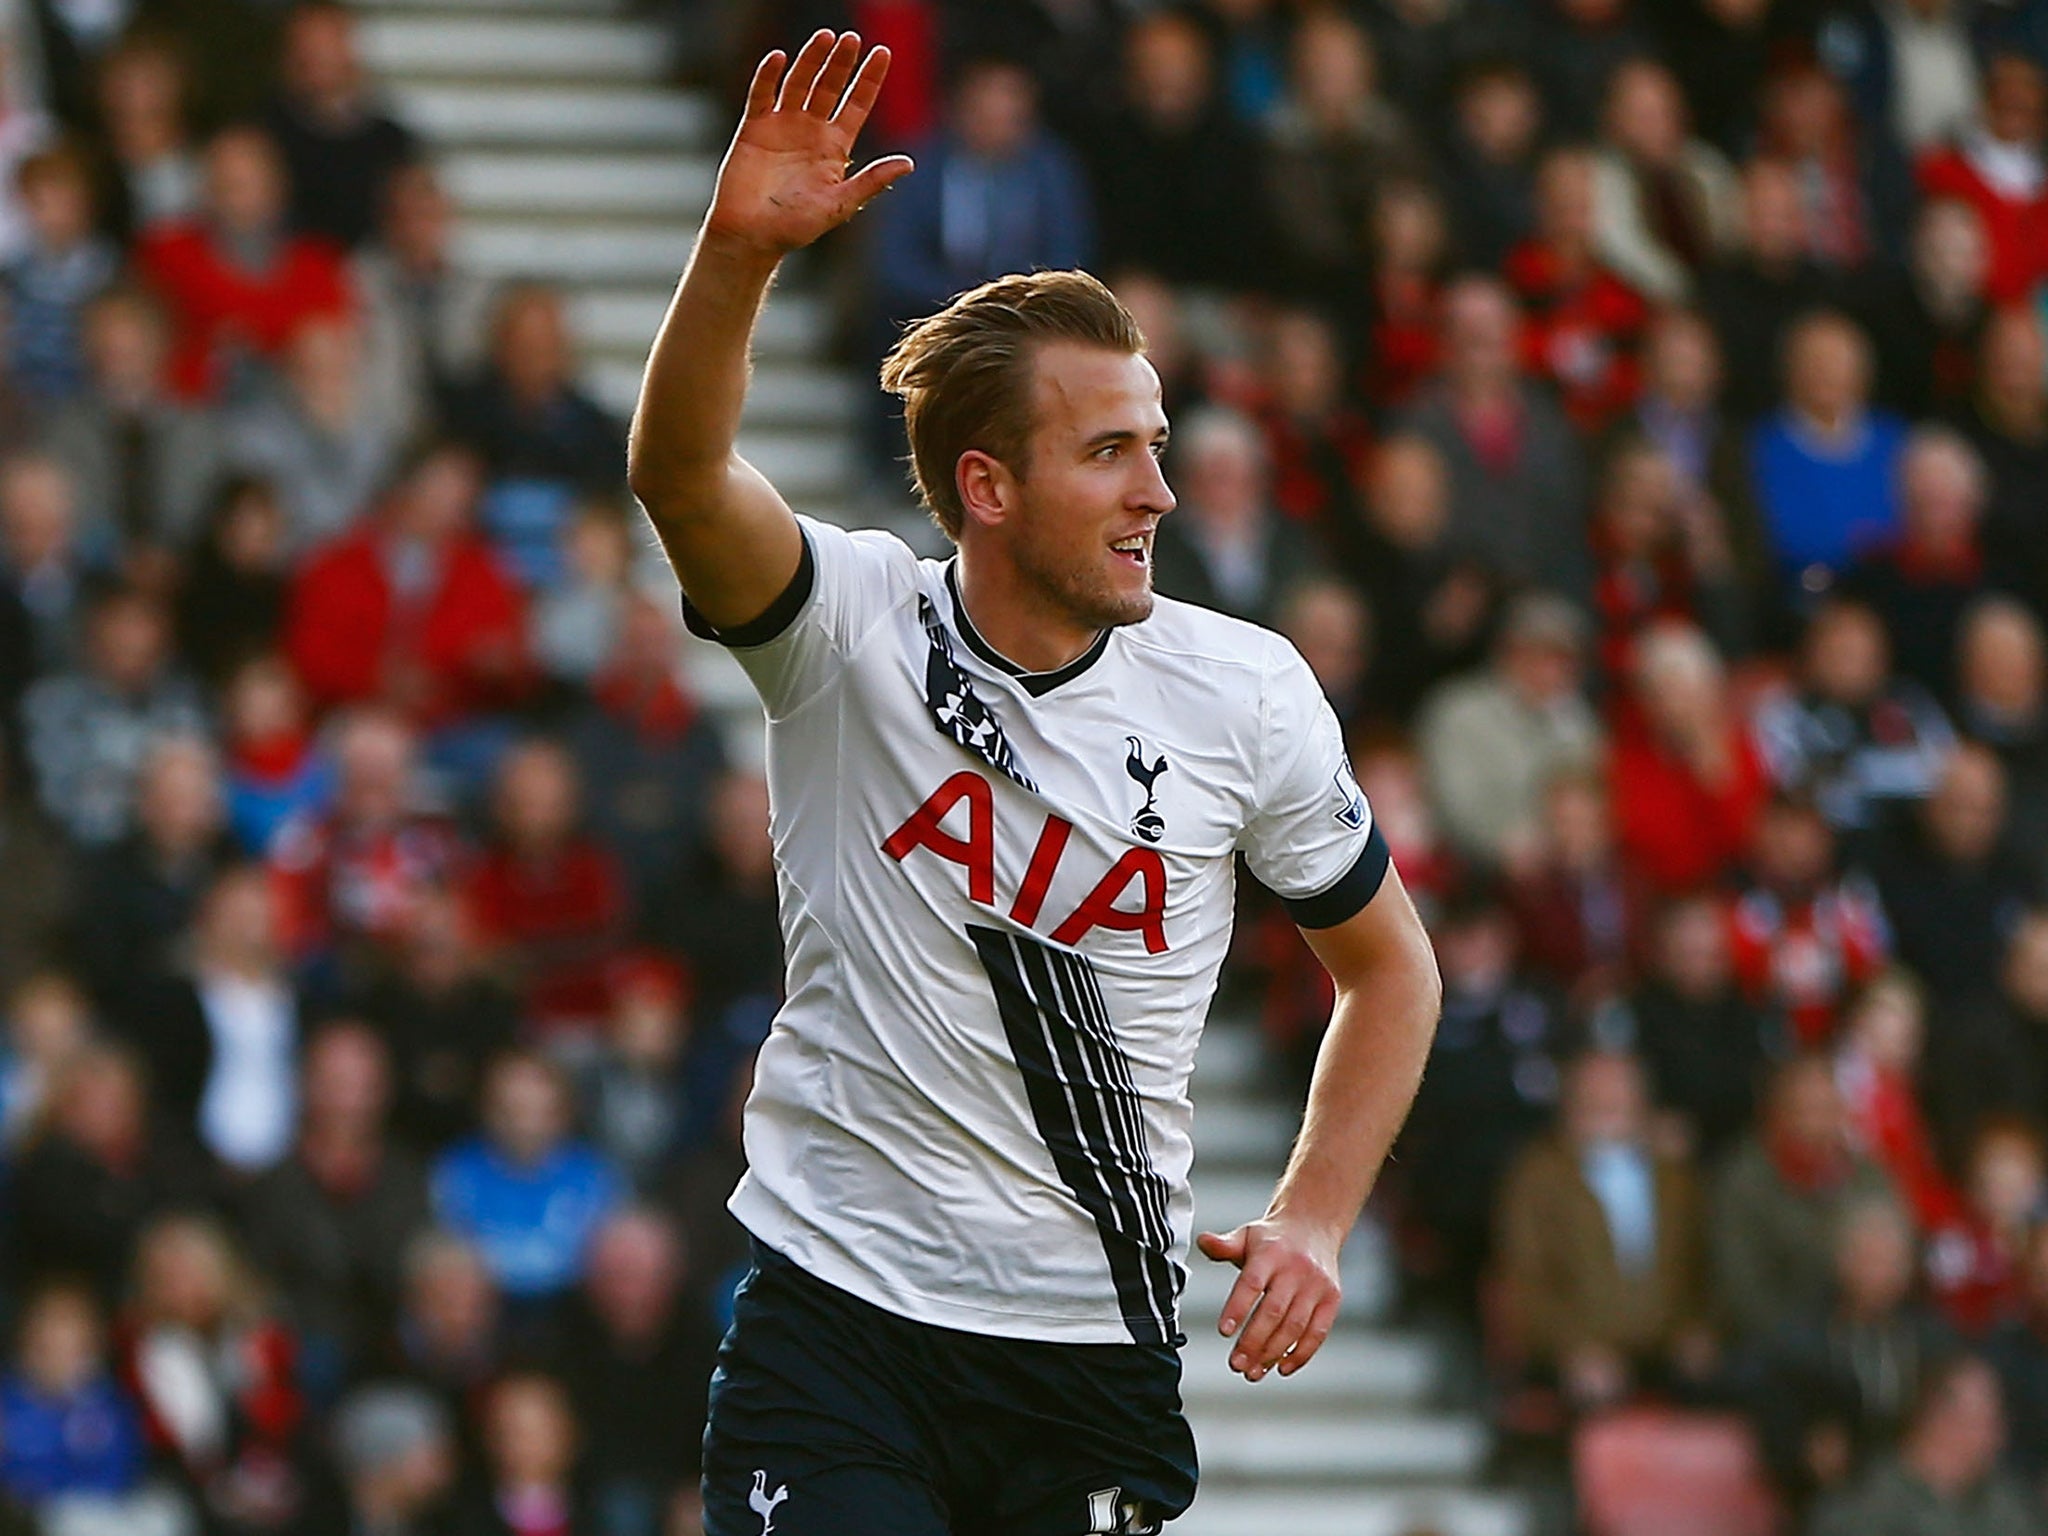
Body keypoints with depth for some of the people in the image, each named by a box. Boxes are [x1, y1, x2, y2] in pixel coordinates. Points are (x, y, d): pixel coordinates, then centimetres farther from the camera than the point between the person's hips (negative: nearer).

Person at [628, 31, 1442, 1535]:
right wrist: (741, 249, -42)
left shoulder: (1246, 692, 0)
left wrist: (1313, 1223, 0)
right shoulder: (857, 629, -5)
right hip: (836, 1305, -2)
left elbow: (1391, 964, 12)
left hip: (1100, 1342, 2)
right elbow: (681, 477, -25)